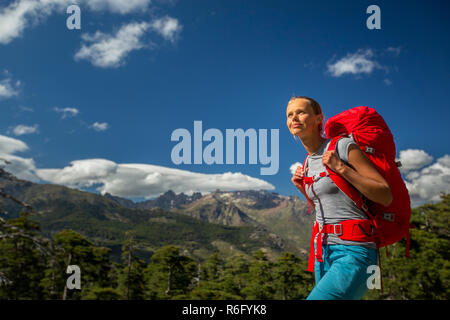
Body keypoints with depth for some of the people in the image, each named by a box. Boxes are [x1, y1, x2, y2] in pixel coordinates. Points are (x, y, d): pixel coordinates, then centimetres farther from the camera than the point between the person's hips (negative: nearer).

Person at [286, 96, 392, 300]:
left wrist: (341, 168, -15)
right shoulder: (307, 164, 14)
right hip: (324, 252, 8)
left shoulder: (344, 146, -7)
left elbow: (386, 196, -9)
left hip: (353, 252, -8)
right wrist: (303, 190, 9)